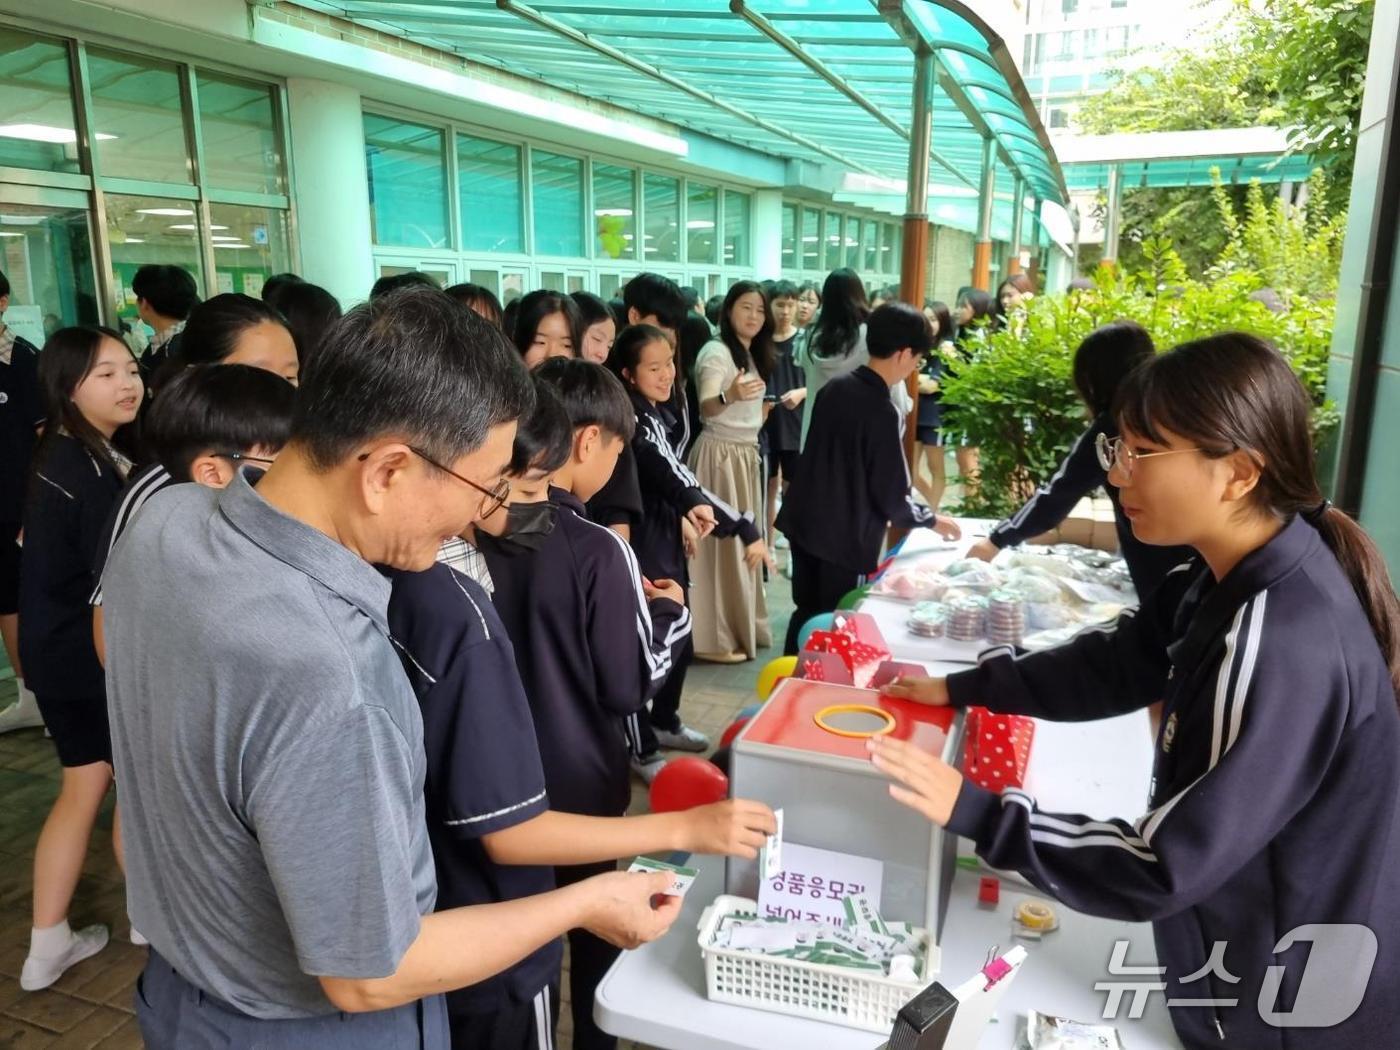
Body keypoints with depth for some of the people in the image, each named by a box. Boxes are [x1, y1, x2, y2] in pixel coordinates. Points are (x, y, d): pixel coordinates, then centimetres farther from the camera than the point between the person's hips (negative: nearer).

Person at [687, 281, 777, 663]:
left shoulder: (754, 355, 13)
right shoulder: (717, 352, -13)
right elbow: (705, 409, -29)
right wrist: (730, 395, -45)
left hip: (746, 454, 9)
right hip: (720, 454, -9)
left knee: (744, 541, 12)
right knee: (721, 542, -7)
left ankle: (742, 624, 21)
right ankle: (715, 636, -2)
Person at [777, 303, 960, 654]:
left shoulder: (835, 388, 3)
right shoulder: (882, 412, -20)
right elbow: (891, 497, -16)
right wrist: (931, 519, 4)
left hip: (806, 523, 8)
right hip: (845, 539, -8)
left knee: (807, 615, 19)